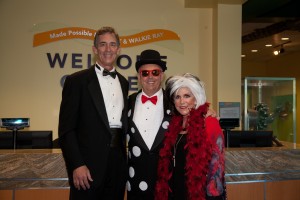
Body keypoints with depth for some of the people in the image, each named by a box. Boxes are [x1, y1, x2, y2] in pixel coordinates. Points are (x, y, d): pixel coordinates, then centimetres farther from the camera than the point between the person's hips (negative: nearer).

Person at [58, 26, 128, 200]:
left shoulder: (123, 82, 13)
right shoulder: (77, 80, -4)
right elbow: (66, 128, -8)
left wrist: (124, 155, 9)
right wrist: (77, 165, -14)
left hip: (118, 163, 5)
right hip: (88, 164, -5)